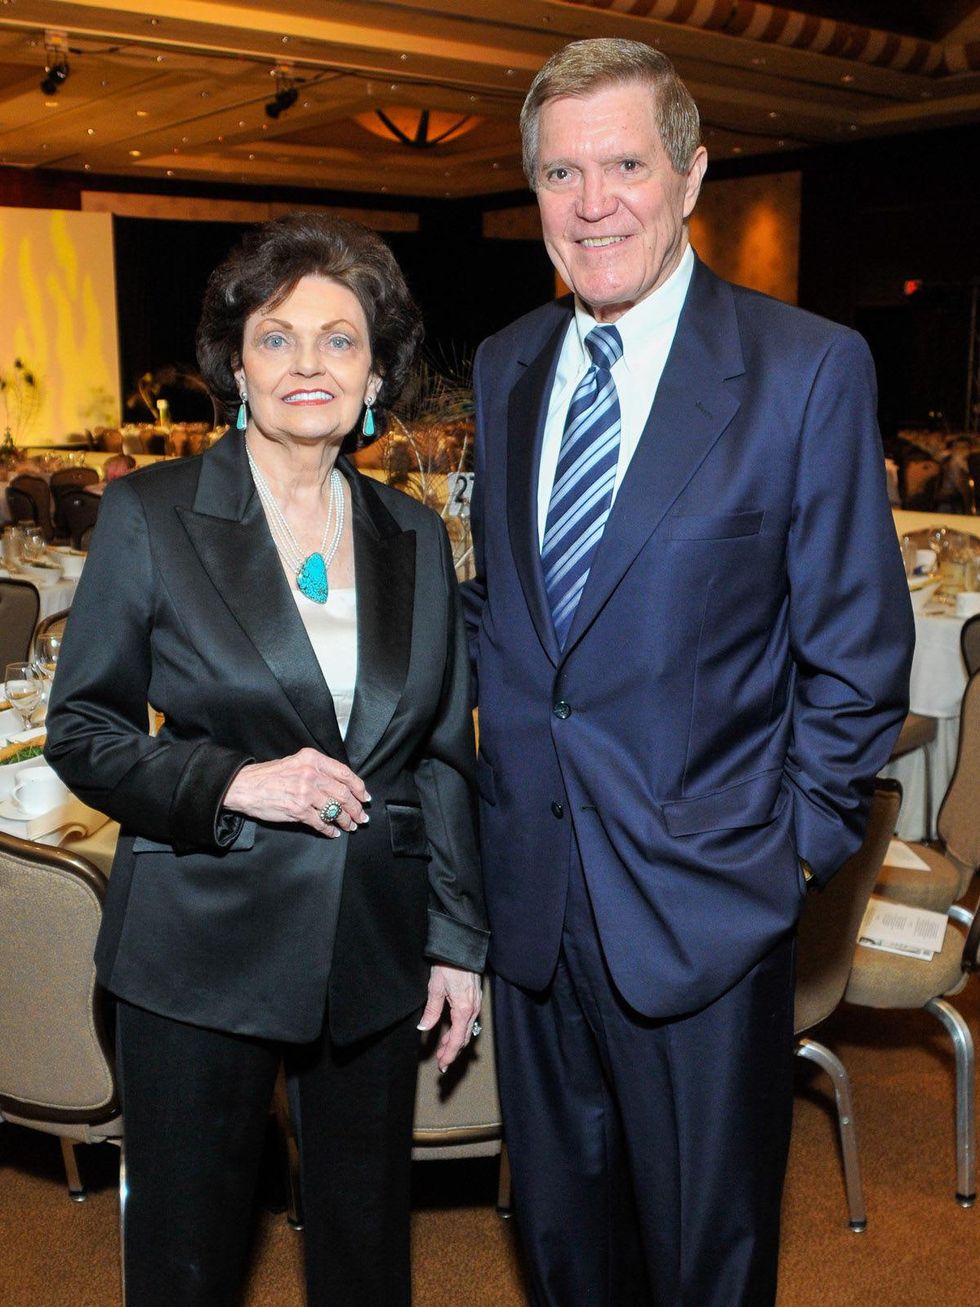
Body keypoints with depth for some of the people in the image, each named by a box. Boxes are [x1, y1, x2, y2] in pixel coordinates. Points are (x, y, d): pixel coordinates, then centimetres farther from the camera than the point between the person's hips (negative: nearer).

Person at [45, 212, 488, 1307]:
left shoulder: (413, 537, 5)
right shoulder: (149, 515, -6)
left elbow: (445, 754, 9)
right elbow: (81, 731, -3)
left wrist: (456, 937, 8)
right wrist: (231, 782, -19)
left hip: (375, 949, 3)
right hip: (202, 944, -2)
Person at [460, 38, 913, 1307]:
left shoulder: (810, 368, -10)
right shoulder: (505, 365, 6)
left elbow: (857, 643, -7)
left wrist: (806, 836, -6)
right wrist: (508, 744, 6)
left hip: (701, 899, -4)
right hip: (529, 889, 5)